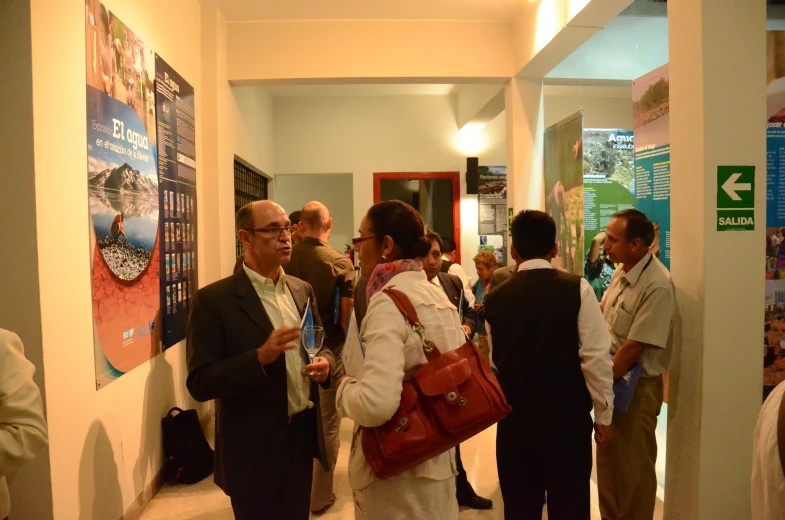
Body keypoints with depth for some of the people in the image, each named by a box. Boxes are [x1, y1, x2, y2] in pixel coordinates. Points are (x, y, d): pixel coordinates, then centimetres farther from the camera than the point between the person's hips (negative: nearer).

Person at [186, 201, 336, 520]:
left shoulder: (302, 290, 4)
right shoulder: (213, 300, -13)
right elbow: (199, 383, -16)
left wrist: (325, 363, -10)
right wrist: (260, 357, -29)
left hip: (304, 436, 5)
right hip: (254, 448, -5)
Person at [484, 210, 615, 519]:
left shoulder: (495, 298, -4)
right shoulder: (577, 289, -10)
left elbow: (495, 361, 5)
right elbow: (596, 357, -12)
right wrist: (604, 414, 0)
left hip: (514, 420, 2)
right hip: (568, 418, -1)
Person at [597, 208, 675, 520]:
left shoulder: (657, 286, -25)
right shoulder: (621, 271, 2)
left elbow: (634, 347, -24)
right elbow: (602, 310, 16)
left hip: (635, 386, -8)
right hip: (611, 378, 8)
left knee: (632, 466, 9)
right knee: (607, 458, 21)